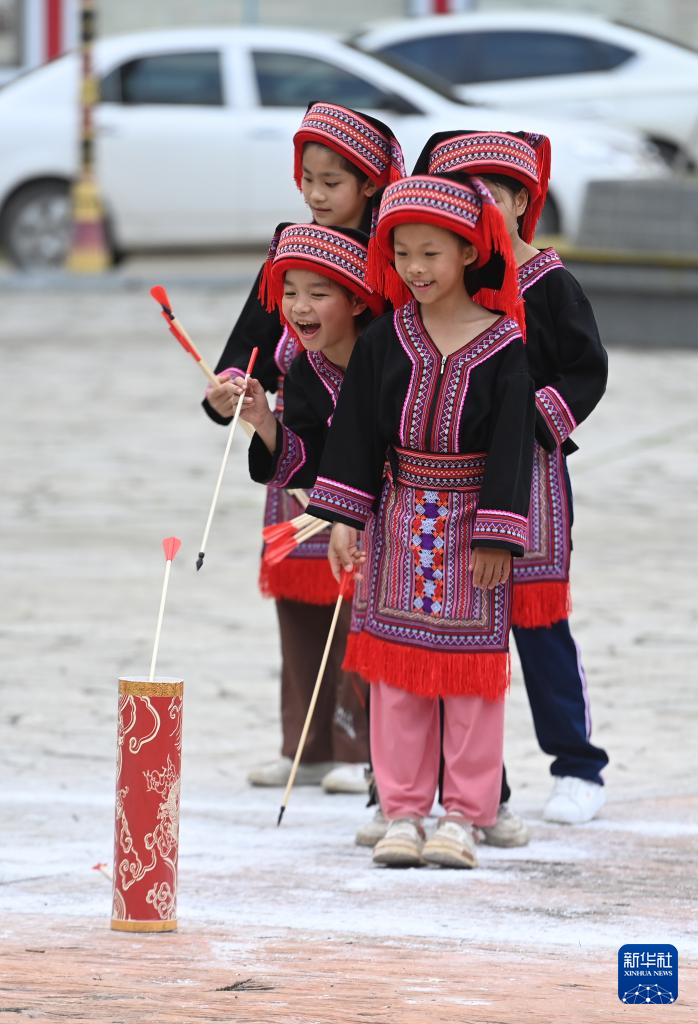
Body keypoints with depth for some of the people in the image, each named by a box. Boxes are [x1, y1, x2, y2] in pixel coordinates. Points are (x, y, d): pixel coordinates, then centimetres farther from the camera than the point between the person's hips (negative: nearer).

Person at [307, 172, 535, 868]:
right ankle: (403, 811, 10)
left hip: (473, 523, -3)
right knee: (397, 667, 4)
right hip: (401, 517, 3)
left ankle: (464, 815, 7)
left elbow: (511, 443, -8)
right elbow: (356, 431, 4)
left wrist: (496, 533, -12)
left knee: (472, 668, 0)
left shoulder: (502, 346, -7)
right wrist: (343, 517, -2)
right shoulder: (384, 341, 1)